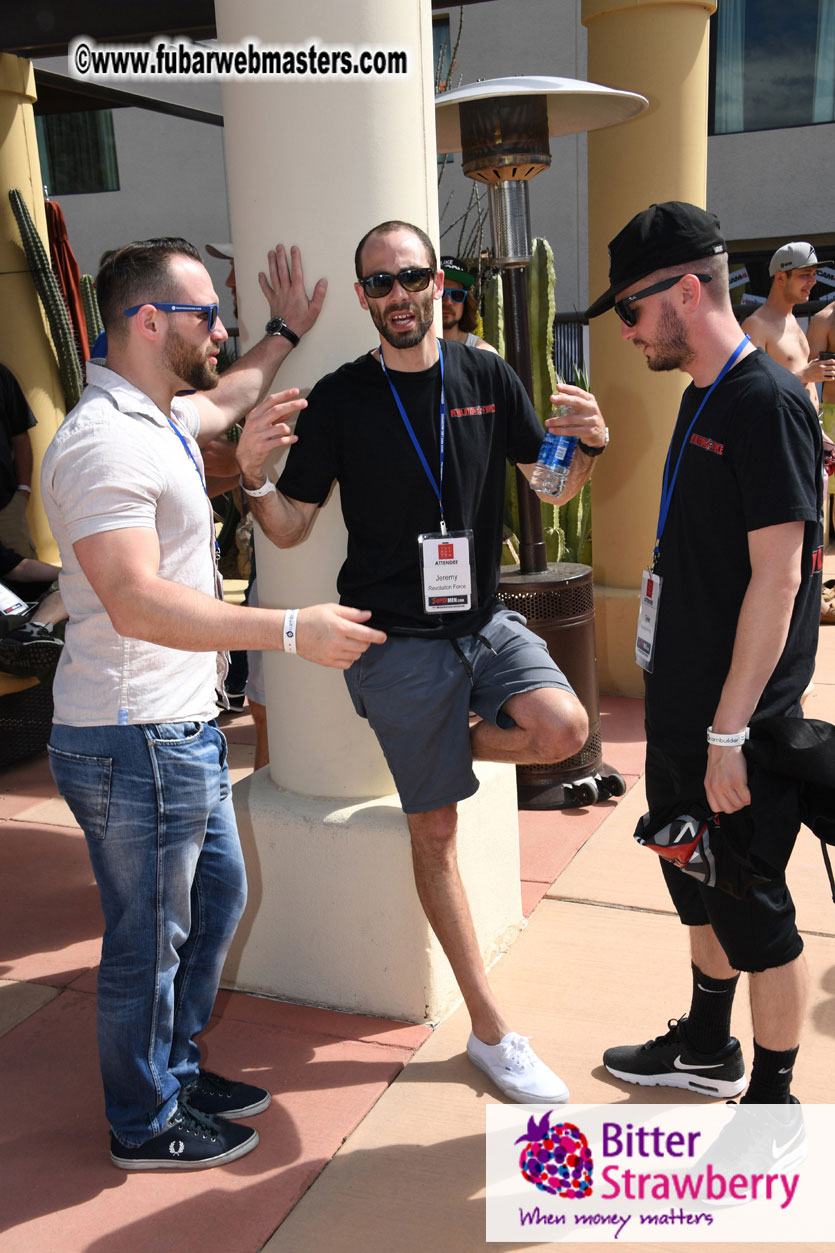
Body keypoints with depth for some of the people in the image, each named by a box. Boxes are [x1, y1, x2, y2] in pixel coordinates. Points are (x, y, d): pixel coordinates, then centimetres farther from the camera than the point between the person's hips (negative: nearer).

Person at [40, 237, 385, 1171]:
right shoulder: (103, 442, -21)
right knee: (149, 938, 6)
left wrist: (286, 334, 36)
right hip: (135, 742, -10)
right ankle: (146, 1126, 28)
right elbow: (137, 603, -33)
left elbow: (219, 401, 38)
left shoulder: (157, 419, 12)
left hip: (182, 730, 11)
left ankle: (175, 1068, 41)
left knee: (216, 897, 22)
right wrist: (291, 630, -36)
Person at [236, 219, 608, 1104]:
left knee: (563, 728, -27)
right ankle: (489, 1030, 22)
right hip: (398, 641, -2)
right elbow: (290, 528, -1)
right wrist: (253, 479, -22)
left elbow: (554, 487, 9)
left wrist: (586, 445, -12)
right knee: (434, 835, 5)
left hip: (485, 621, 3)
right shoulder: (339, 398, -3)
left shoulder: (485, 377, 3)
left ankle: (455, 745, 10)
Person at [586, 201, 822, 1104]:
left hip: (739, 718, -9)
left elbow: (777, 578, -22)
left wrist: (732, 731, -22)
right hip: (683, 700, 9)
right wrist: (688, 708, 18)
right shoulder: (702, 397, 11)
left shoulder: (767, 402, -18)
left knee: (751, 906, 5)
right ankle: (708, 1049, 42)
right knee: (696, 880, 22)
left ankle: (771, 1103, 24)